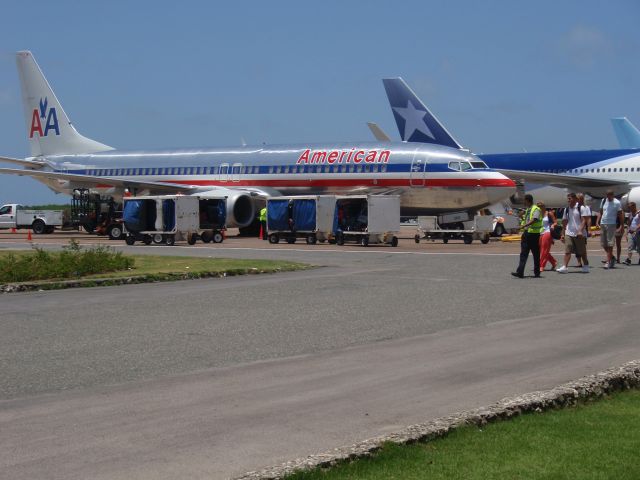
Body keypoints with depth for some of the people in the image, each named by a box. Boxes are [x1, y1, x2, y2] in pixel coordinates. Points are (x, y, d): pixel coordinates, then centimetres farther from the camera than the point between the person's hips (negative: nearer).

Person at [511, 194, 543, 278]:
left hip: (534, 233, -8)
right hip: (526, 233, 8)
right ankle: (520, 272, -6)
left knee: (536, 254, 1)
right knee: (523, 253, 0)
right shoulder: (527, 210, 18)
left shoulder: (536, 209, -10)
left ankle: (537, 273, 10)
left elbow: (534, 220, -25)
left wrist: (524, 226, -32)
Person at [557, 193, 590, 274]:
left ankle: (585, 266, 23)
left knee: (582, 252, 8)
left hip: (579, 234, -4)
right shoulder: (567, 209, 10)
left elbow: (584, 221, -12)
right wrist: (563, 234, 10)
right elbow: (565, 223, 15)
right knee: (567, 251, -9)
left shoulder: (581, 208, -6)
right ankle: (564, 267, -16)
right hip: (569, 233, 4)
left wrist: (580, 231, -23)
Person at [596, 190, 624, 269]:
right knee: (603, 243, 8)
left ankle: (608, 261, -8)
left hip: (612, 224, -6)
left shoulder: (617, 203, -4)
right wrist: (597, 222, 7)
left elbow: (620, 215, -2)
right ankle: (612, 257, 26)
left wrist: (622, 226, -6)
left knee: (610, 243, -8)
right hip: (603, 224, 6)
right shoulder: (603, 201, 11)